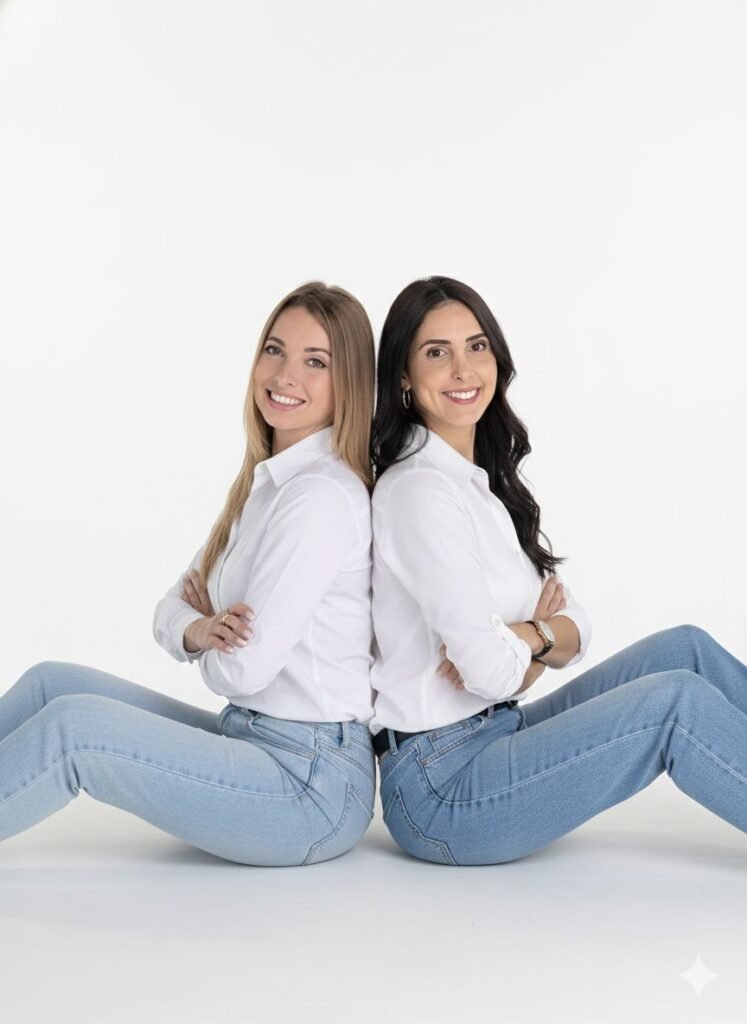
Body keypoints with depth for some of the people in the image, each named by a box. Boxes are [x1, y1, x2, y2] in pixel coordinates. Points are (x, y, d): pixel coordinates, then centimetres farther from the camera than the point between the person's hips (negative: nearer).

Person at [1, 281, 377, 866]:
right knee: (53, 680, 3)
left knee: (72, 724, -20)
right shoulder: (265, 482, 11)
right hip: (253, 739, 9)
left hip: (312, 786, -9)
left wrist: (206, 622, 2)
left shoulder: (323, 495, -19)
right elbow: (172, 610, 10)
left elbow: (243, 670, -21)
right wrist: (198, 632, -13)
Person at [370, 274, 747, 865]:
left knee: (685, 648, 1)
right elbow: (490, 670, -23)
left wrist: (528, 636, -14)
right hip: (439, 788, -8)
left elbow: (575, 627, 8)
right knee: (679, 701, -17)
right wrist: (542, 634, -1)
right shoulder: (421, 489, -17)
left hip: (494, 735, 8)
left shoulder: (482, 482, 11)